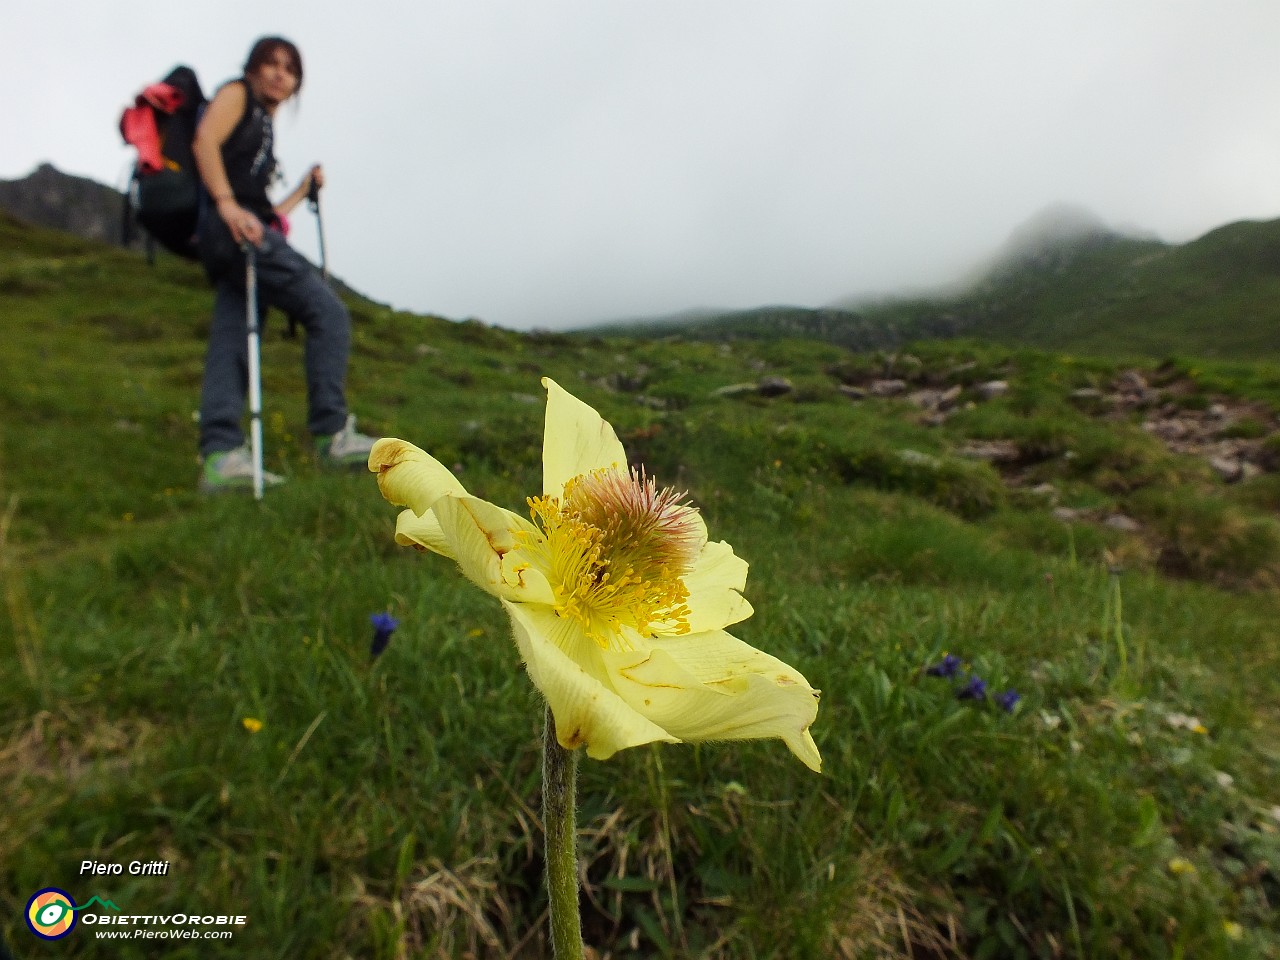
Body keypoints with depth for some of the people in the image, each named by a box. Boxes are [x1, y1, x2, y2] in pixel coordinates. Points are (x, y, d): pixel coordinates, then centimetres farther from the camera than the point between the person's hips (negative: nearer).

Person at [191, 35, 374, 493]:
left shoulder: (264, 127, 32)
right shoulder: (236, 94, 11)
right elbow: (204, 140, -10)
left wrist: (304, 190, 33)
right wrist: (227, 204, -22)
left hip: (245, 233, 9)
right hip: (231, 228, -9)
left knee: (230, 346, -5)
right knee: (328, 311, -15)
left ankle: (219, 456, -11)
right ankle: (332, 435, -18)